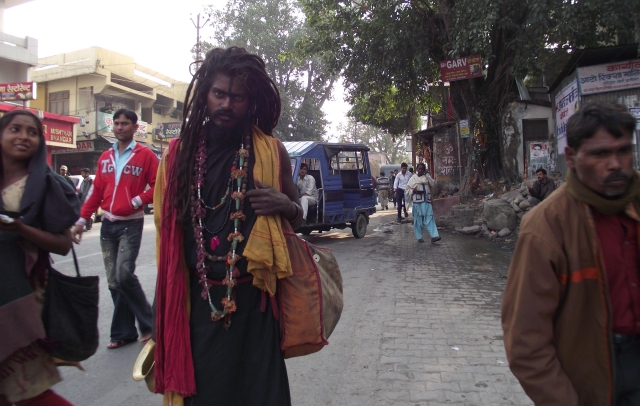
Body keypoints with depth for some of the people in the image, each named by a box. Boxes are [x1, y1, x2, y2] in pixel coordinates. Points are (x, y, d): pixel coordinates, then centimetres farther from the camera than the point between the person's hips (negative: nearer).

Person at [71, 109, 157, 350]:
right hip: (107, 224, 6)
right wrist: (82, 220, 10)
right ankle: (125, 332, 18)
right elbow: (97, 192, 13)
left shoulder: (145, 155, -3)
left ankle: (148, 324, 5)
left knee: (124, 275, -15)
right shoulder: (105, 157, 13)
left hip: (131, 224, -5)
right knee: (113, 281, 7)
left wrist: (138, 201, -18)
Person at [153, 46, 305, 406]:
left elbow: (299, 219, 11)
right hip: (195, 301, 1)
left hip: (253, 301, -1)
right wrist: (163, 309, 10)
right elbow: (167, 230, 8)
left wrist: (286, 206, -14)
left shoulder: (271, 151, 0)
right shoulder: (180, 152, 3)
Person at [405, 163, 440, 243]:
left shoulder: (426, 177, 11)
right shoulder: (413, 178, 5)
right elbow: (407, 189, 3)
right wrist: (414, 191, -15)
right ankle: (419, 237, 11)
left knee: (429, 219, -5)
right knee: (418, 220, 3)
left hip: (427, 201, 2)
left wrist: (427, 174, -7)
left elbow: (433, 184, -4)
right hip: (417, 202, -2)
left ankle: (434, 236, -12)